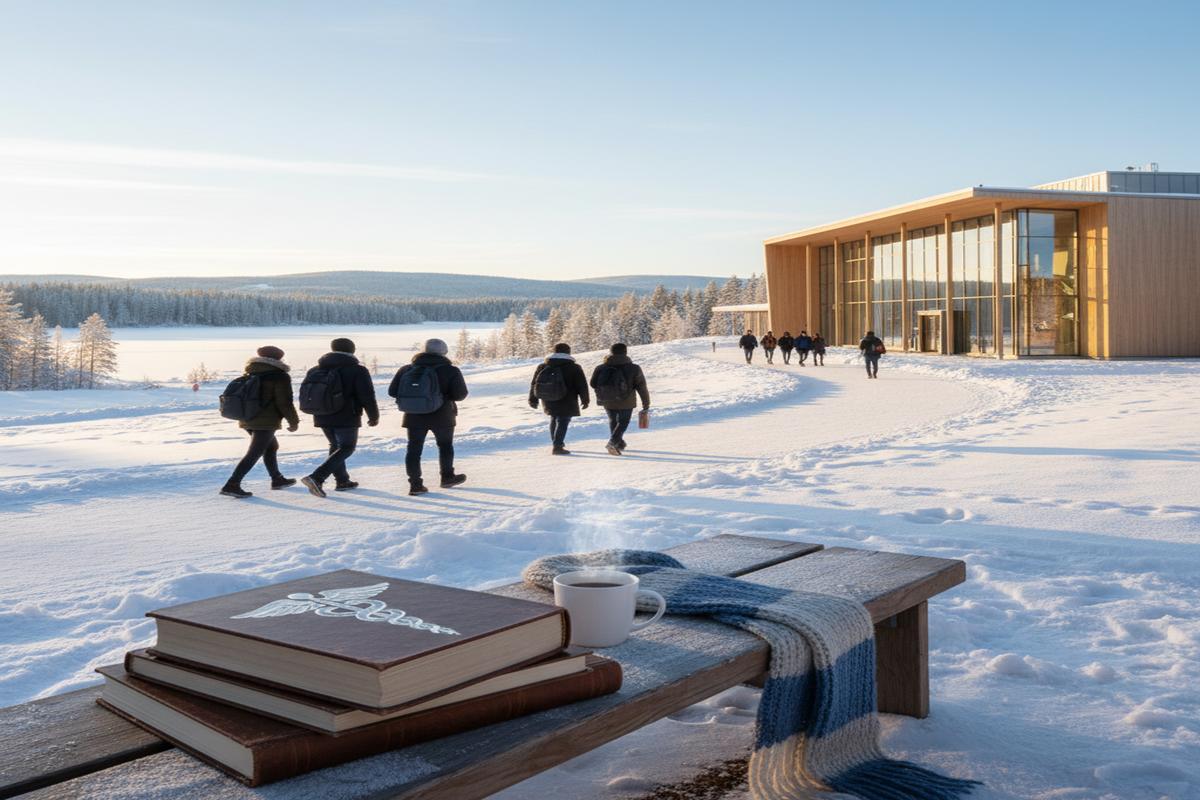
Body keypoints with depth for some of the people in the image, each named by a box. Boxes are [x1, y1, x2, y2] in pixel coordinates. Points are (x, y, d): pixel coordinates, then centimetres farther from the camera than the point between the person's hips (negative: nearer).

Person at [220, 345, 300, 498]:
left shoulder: (250, 374, 12)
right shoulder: (280, 376, -9)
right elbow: (284, 402, -12)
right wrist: (293, 421, -2)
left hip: (247, 419, 8)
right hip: (266, 421, -8)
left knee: (271, 447, 23)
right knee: (254, 454, -8)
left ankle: (277, 479, 31)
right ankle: (231, 485, -15)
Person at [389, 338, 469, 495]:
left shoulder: (407, 369, 0)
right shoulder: (450, 371, -9)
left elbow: (392, 391, 1)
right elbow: (460, 394, -11)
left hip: (414, 417, 2)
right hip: (441, 416, -2)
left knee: (414, 449, 8)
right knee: (445, 445, 18)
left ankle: (415, 484, 4)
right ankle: (447, 476, 27)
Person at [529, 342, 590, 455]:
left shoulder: (542, 367, 6)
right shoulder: (574, 368, -4)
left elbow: (534, 384, 10)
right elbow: (582, 386, -2)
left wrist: (533, 399, 18)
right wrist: (585, 400, 9)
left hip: (548, 401, 5)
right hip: (566, 402, -4)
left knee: (555, 419, 22)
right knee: (563, 421, -2)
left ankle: (556, 442, 30)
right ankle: (557, 446, -9)